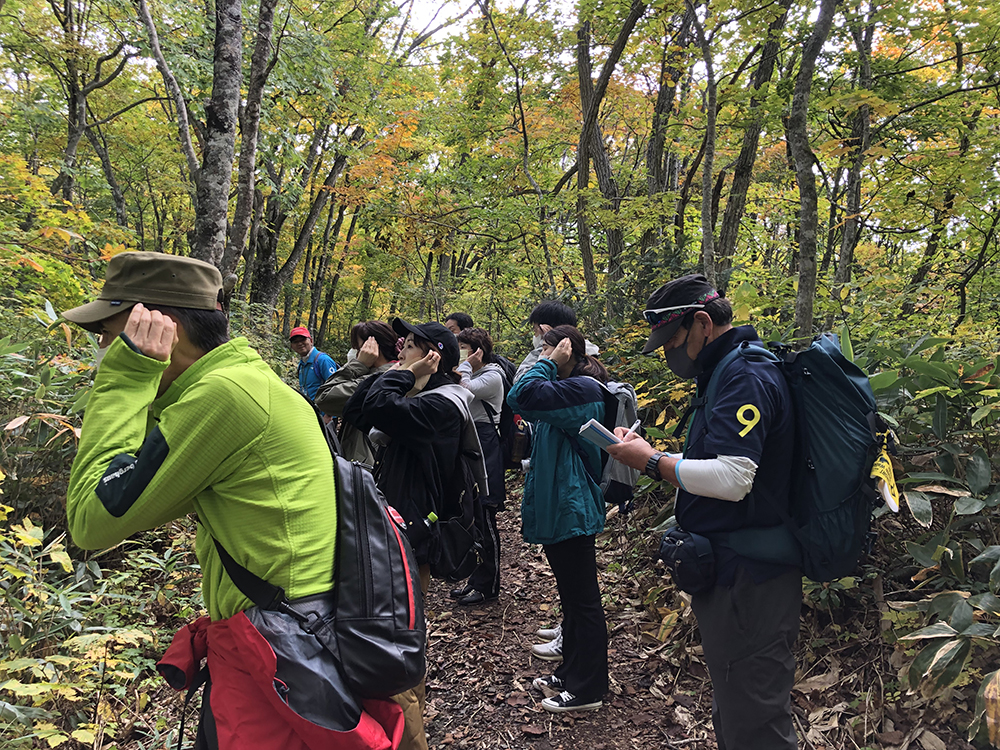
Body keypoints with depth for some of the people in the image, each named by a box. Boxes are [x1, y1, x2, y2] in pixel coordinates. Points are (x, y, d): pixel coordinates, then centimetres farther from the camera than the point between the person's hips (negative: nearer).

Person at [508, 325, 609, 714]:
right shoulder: (569, 388, 15)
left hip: (572, 510, -11)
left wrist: (550, 361, -19)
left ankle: (588, 689, 12)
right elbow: (525, 400, 13)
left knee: (583, 599, 0)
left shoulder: (582, 390, -19)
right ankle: (571, 673, 33)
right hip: (560, 508, 11)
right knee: (571, 596, 20)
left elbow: (521, 397, -28)